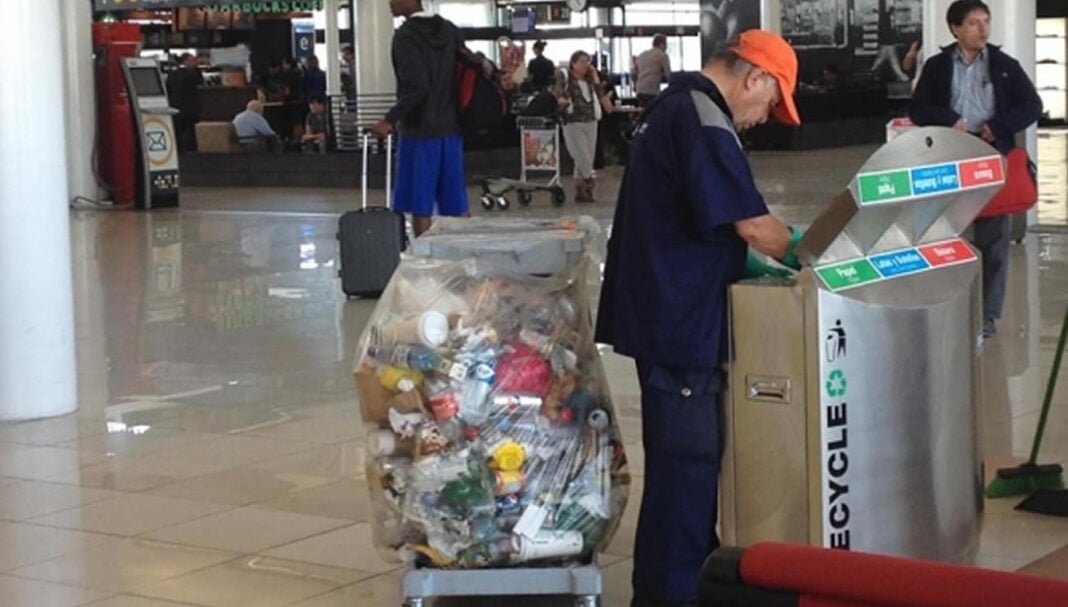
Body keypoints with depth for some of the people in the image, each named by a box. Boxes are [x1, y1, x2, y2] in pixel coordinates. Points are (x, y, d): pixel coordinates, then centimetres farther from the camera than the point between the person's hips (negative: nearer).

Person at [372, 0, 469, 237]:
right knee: (455, 205, 9)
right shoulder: (450, 30, 10)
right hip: (451, 127, 7)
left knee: (419, 206, -2)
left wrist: (391, 119, -21)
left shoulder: (406, 35, -12)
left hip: (420, 129, -7)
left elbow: (416, 87, -21)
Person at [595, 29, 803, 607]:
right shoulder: (703, 121, -18)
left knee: (688, 452, 19)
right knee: (685, 461, -4)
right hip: (679, 320, -11)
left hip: (663, 311, 11)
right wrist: (805, 253, -5)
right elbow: (752, 224, -21)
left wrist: (742, 262, 13)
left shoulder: (672, 105, 15)